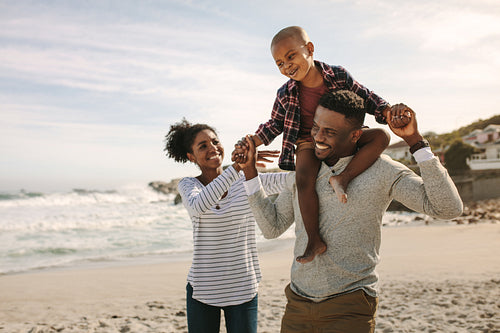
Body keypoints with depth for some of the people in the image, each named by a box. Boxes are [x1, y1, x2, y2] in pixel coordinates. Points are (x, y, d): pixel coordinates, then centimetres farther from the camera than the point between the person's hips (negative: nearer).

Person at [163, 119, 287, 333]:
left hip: (243, 290, 1)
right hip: (202, 290, 0)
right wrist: (236, 166, -34)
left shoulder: (246, 182, 0)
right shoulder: (188, 185, -2)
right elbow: (198, 206, -27)